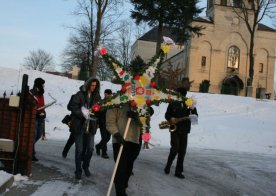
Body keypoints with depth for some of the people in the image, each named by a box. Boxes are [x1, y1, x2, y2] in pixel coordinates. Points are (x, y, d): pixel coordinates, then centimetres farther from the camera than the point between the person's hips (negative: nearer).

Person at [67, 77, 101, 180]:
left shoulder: (97, 96, 6)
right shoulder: (80, 94, -7)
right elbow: (71, 106, -10)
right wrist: (82, 113, -20)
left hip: (90, 127, 4)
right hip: (79, 126, -3)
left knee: (90, 148, 5)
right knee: (79, 149, 2)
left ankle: (86, 166, 30)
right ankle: (78, 170, 17)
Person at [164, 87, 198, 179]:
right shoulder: (172, 103, 3)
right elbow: (167, 114, 9)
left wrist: (193, 109, -14)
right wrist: (170, 118, -11)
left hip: (184, 130, 2)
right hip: (174, 129, -2)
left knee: (182, 151, 3)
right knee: (175, 148, -12)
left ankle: (178, 171, 12)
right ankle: (168, 166, 12)